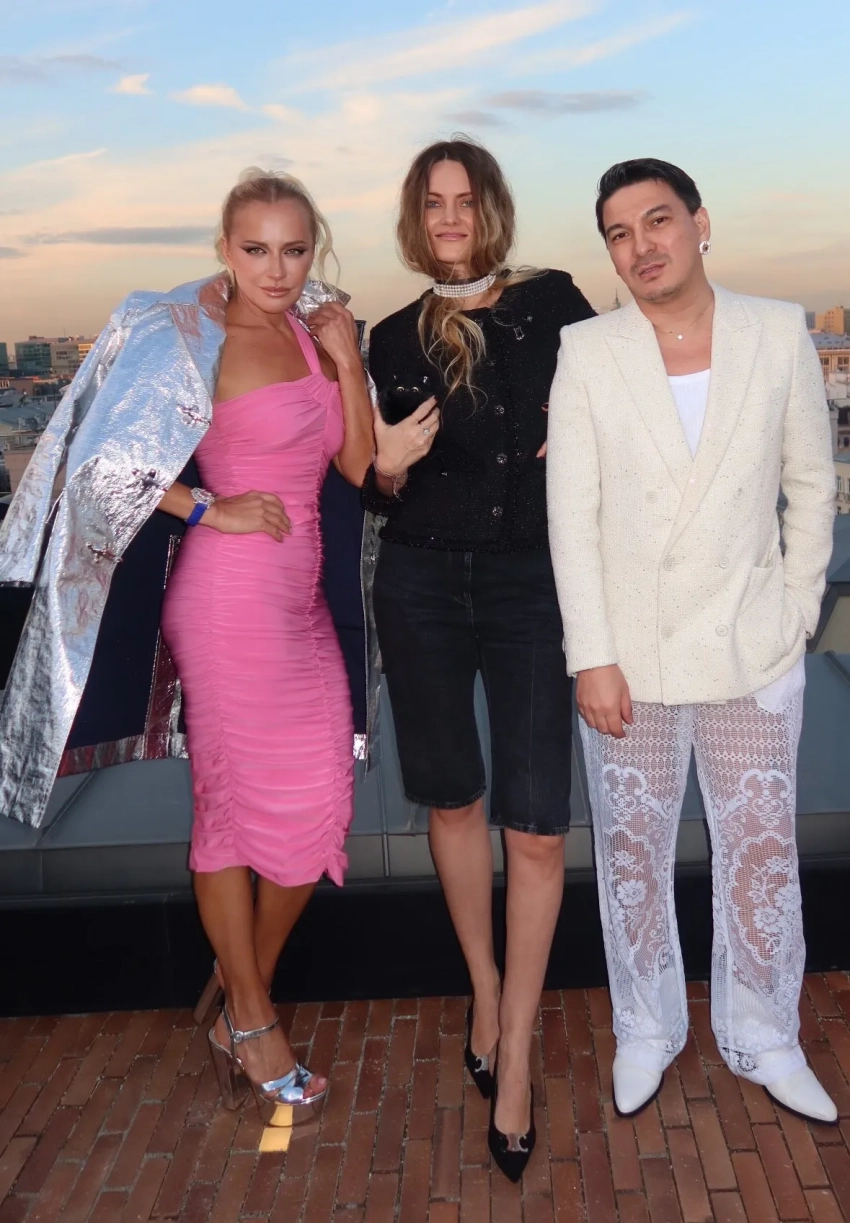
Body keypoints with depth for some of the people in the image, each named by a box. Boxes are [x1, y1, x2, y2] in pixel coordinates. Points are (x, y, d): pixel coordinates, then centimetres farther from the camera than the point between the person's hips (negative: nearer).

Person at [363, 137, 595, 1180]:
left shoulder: (551, 303, 2)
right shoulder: (394, 340, 7)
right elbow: (382, 496, 11)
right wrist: (387, 464, -10)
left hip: (531, 583, -2)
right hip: (424, 586, 3)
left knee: (535, 825, -5)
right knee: (454, 799, 12)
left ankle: (515, 1053, 11)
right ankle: (483, 990, 33)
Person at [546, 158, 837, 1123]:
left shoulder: (780, 334, 0)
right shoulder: (586, 353, -4)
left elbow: (811, 485, 7)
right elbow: (571, 517, -6)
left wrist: (796, 611, 1)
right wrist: (591, 658, -9)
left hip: (753, 650, 1)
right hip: (628, 654, 0)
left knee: (762, 852, 12)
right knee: (633, 854, 13)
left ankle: (763, 1037, 35)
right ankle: (645, 1030, 36)